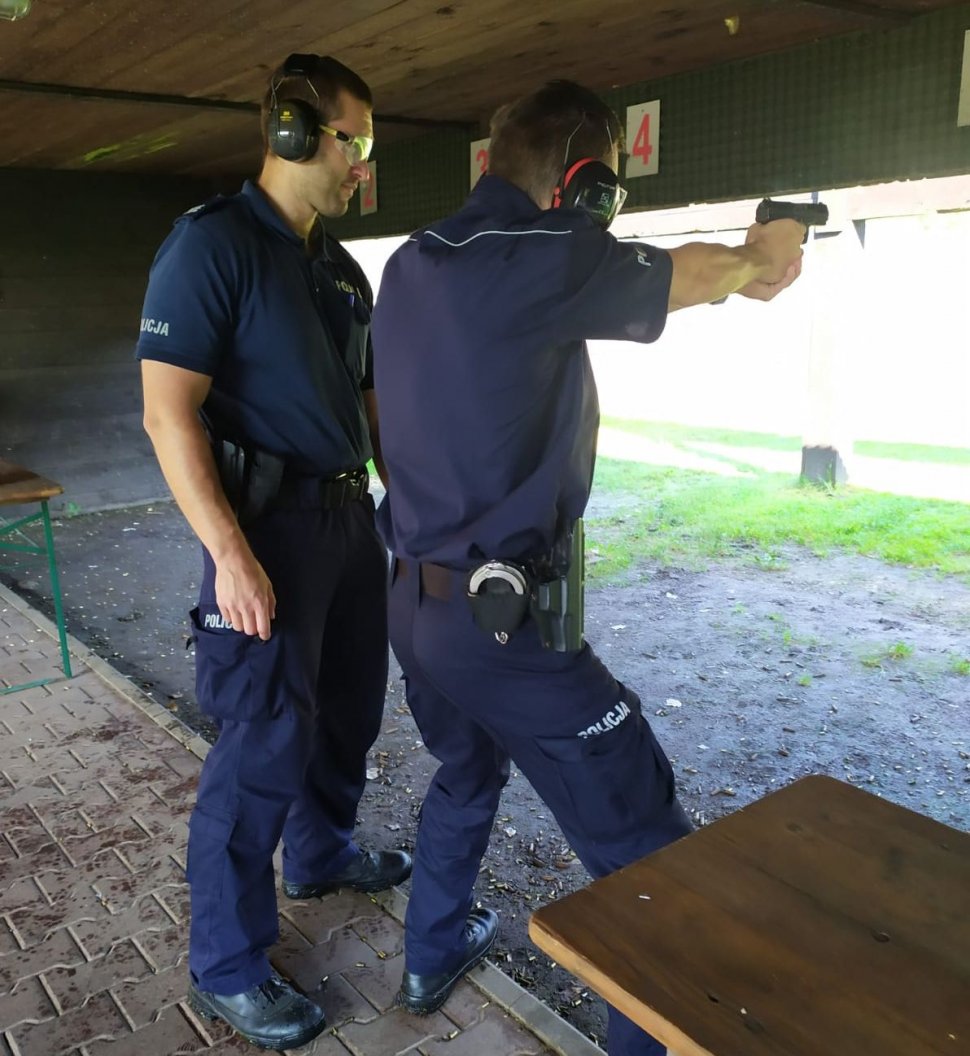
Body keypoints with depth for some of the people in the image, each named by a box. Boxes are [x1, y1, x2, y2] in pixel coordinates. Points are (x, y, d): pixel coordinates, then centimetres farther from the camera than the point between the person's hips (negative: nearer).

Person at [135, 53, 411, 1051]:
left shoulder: (339, 264, 14)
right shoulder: (211, 245, -11)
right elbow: (169, 411, -18)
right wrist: (230, 554, -24)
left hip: (349, 515, 8)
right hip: (270, 521, -8)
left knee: (348, 705, 19)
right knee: (265, 743, -4)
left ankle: (321, 852, 43)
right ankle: (226, 969, 14)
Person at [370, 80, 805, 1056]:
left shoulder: (410, 265, 7)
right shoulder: (544, 261, -17)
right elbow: (692, 276, 1)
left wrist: (732, 267, 27)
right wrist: (758, 255, 25)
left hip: (415, 600, 9)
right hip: (507, 622, -9)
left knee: (466, 774, 32)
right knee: (647, 852, 6)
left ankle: (433, 956, 50)